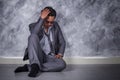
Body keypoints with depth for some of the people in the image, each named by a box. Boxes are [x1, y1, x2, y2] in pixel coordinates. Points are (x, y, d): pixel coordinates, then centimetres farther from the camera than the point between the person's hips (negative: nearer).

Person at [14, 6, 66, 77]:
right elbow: (34, 33, -23)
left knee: (62, 64, -33)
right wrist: (41, 18, -24)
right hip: (37, 55, -3)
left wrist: (60, 54, -5)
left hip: (50, 57, 3)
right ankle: (35, 65, -37)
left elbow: (62, 42, 12)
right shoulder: (33, 26, 1)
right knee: (33, 36, -29)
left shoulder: (56, 25, 11)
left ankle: (28, 67, -26)